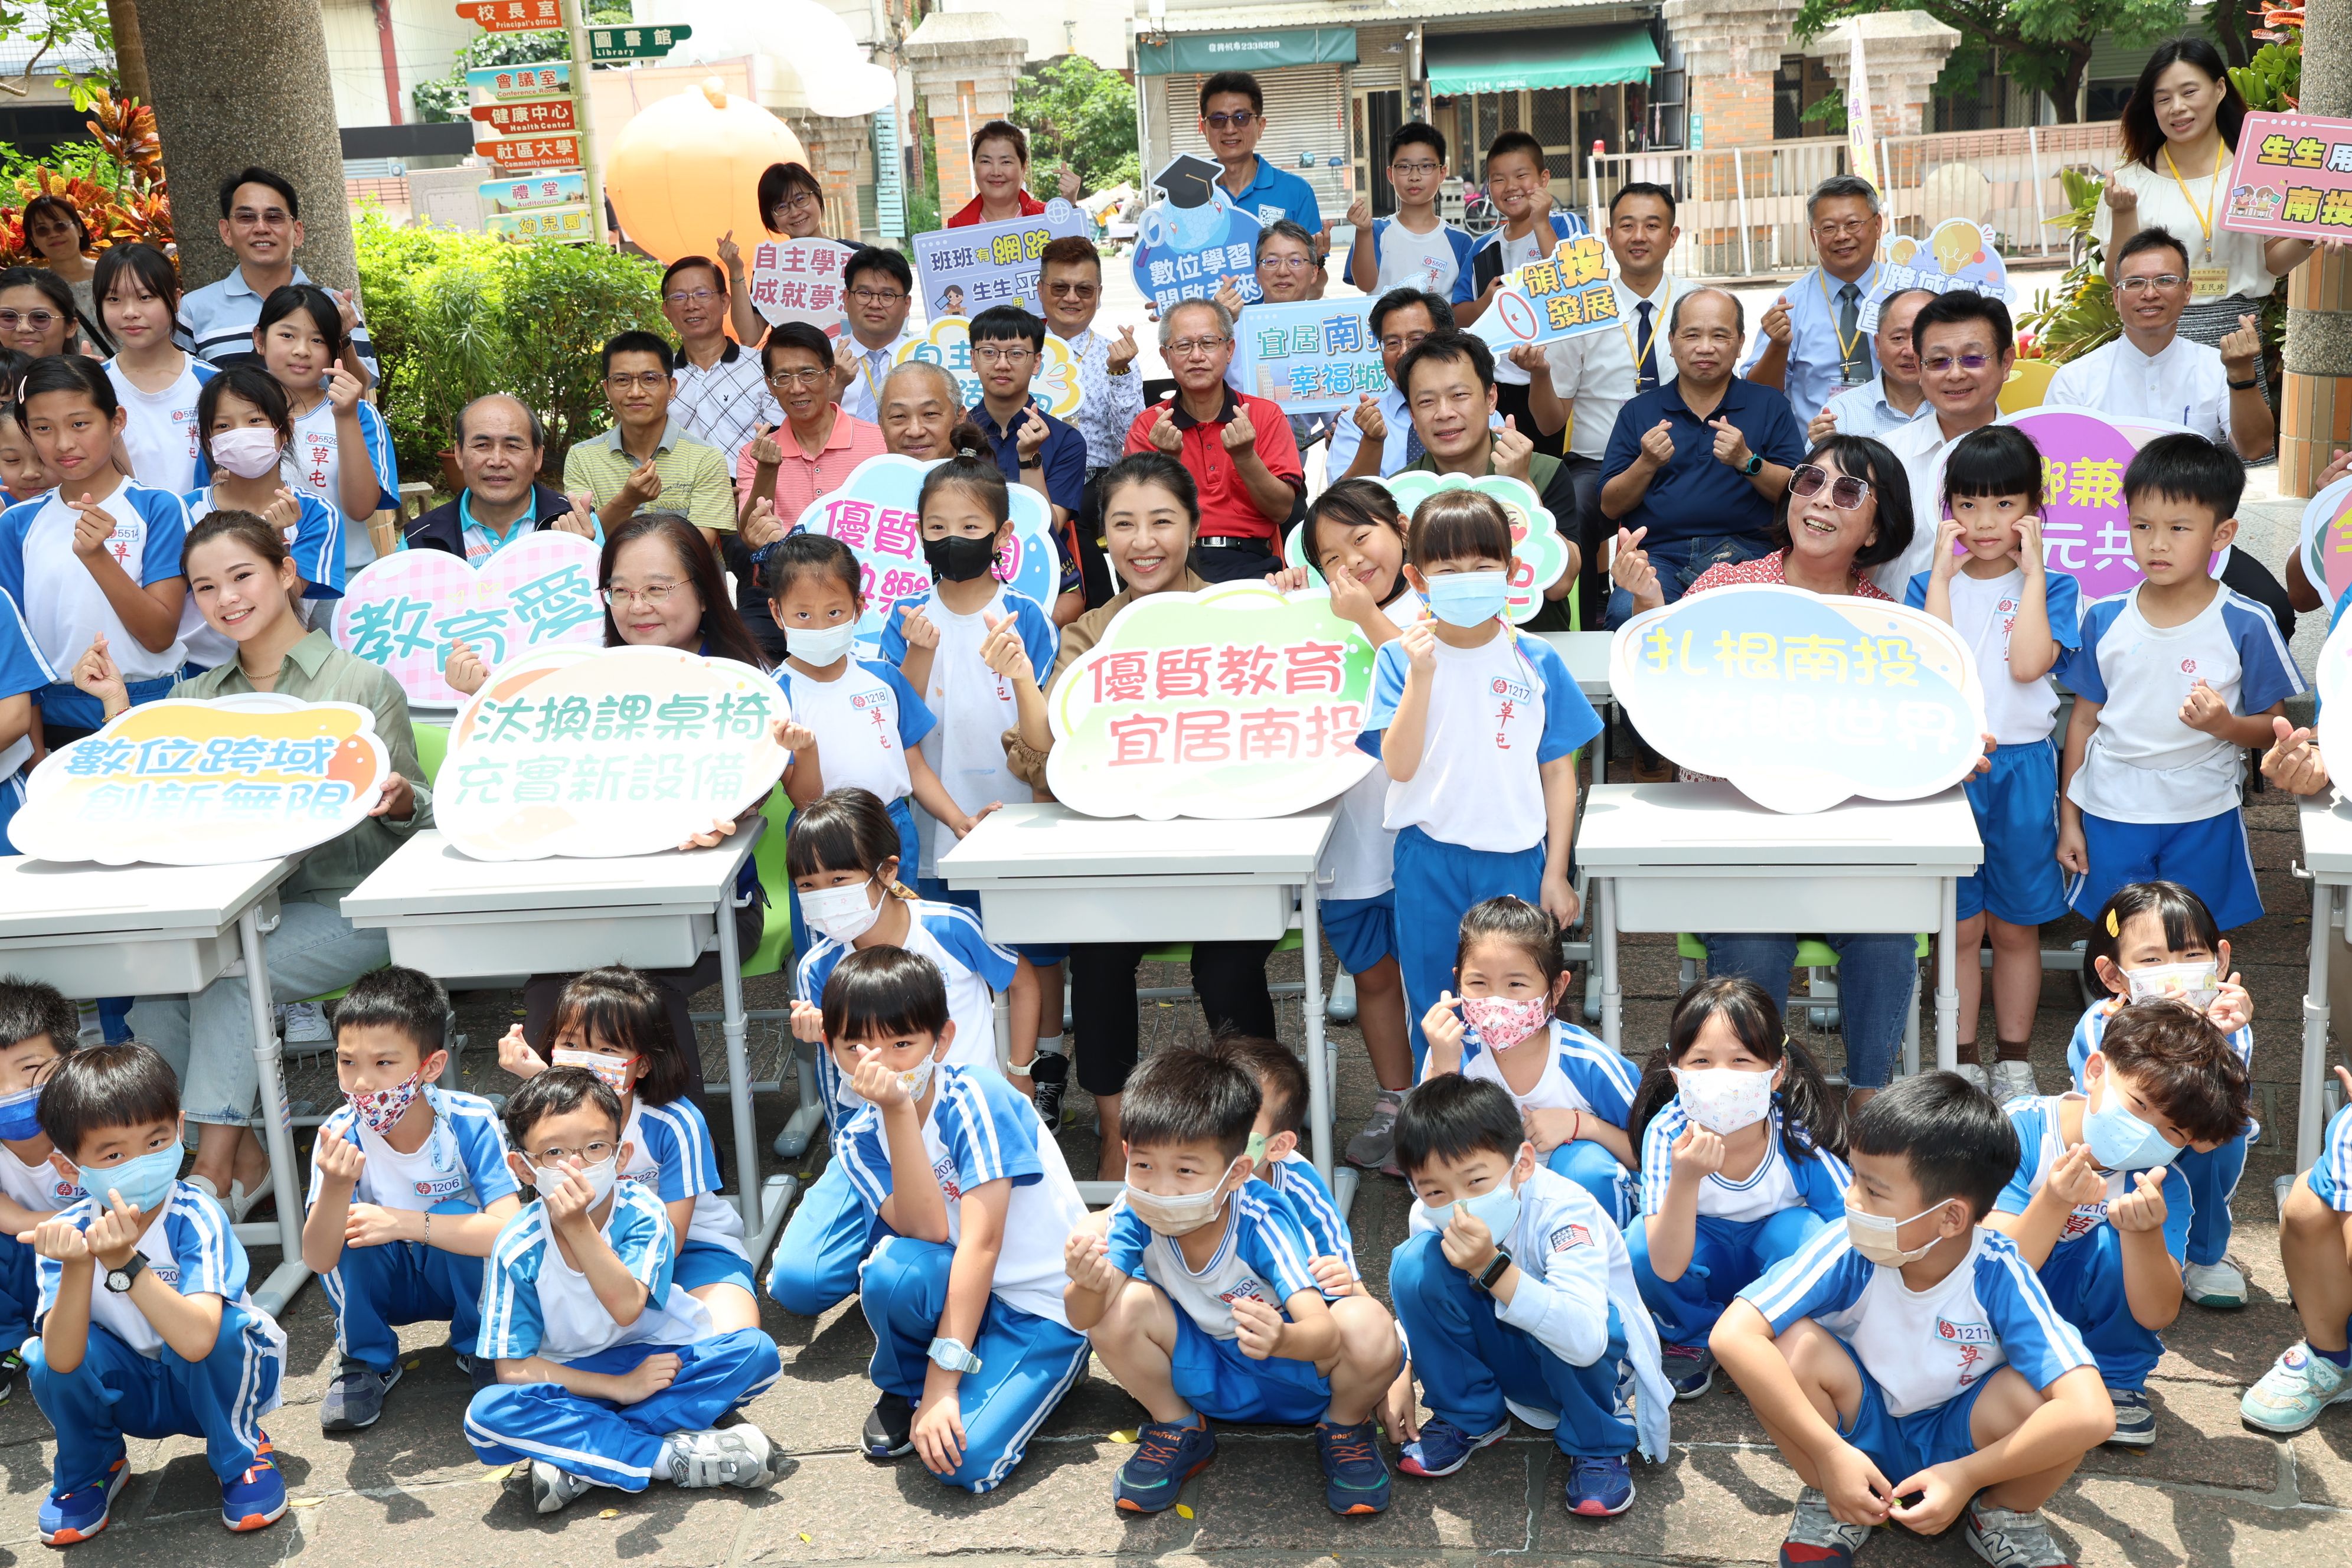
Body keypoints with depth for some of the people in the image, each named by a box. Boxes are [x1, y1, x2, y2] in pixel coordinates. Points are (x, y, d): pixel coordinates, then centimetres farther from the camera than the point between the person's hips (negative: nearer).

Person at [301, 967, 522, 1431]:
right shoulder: (341, 1134, -21)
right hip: (383, 1284, 1)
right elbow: (318, 1261, -28)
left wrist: (409, 1223, -38)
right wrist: (336, 1186, -47)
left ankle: (477, 1345, -3)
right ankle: (367, 1360, -2)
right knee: (350, 1225, -26)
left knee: (455, 1215, -30)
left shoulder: (470, 1122, -26)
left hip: (461, 1277, -1)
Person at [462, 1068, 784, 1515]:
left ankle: (579, 1460, -27)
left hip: (661, 1361, 1)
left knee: (756, 1350, -26)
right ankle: (670, 1456, -29)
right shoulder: (518, 1248, -13)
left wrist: (578, 1227, -42)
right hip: (572, 1383, 0)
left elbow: (627, 1307, -31)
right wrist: (619, 1386, -22)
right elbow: (513, 1367, -13)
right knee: (486, 1414, -29)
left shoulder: (642, 1214, -15)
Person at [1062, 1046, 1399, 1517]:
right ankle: (1177, 1432, 4)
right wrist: (1088, 1286, -52)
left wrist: (1282, 1340, -62)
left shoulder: (1261, 1221, -30)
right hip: (1207, 1376, 3)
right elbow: (1083, 1318, -28)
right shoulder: (1135, 1214, -21)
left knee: (1367, 1324, -35)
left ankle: (1345, 1431, 1)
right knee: (1120, 1306, -26)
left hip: (1298, 1366, -3)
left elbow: (1324, 1333, -39)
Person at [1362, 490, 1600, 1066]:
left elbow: (1558, 770, 3)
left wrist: (1555, 873, 1)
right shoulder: (1399, 659, -3)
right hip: (1428, 860, 0)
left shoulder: (1536, 661, -1)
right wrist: (1422, 674, -22)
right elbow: (1399, 765, -14)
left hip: (1515, 858, 0)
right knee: (1433, 1014, 11)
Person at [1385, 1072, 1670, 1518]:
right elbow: (1422, 1304, 7)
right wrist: (1403, 1376, -8)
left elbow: (1584, 1341, -47)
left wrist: (1492, 1267, -53)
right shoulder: (1429, 1219, -16)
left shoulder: (1562, 1211, -33)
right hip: (1507, 1360, 5)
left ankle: (1601, 1444, -9)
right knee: (1417, 1264, -21)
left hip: (1603, 1361, -4)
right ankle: (1468, 1417, 2)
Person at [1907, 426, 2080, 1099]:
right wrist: (1944, 573, -11)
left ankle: (2014, 1059, 23)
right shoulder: (1928, 584, 4)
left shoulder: (2051, 587, 2)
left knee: (2015, 926, 9)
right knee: (1960, 925, 5)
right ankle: (1964, 1059, 18)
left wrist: (2032, 570, -12)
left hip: (2022, 767, 0)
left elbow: (2028, 663, -17)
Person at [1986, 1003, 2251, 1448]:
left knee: (2117, 1242, -25)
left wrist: (2143, 1233, -39)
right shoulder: (2022, 1130, -21)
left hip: (2083, 1321, 3)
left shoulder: (2164, 1186, -12)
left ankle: (2117, 1382, -3)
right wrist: (2055, 1203, -43)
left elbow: (2157, 1315, -20)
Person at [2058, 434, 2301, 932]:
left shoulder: (2247, 625, -8)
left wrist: (2225, 724, -23)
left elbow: (2274, 726, -1)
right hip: (2110, 816, 2)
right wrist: (2068, 818, 7)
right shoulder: (2104, 620, -1)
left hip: (2201, 820, -2)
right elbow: (2084, 720, 6)